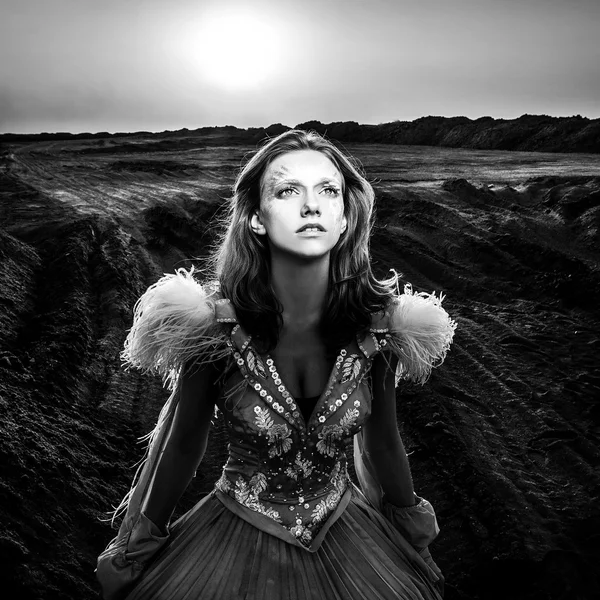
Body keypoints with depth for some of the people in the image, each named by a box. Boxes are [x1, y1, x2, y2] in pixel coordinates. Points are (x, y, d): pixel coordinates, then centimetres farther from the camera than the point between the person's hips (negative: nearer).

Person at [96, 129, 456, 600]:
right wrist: (135, 555, 4)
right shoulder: (212, 325, -24)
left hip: (345, 535, 2)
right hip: (236, 540, -2)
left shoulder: (378, 323, -18)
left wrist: (414, 542, 12)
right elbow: (182, 445, -9)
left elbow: (382, 444, -2)